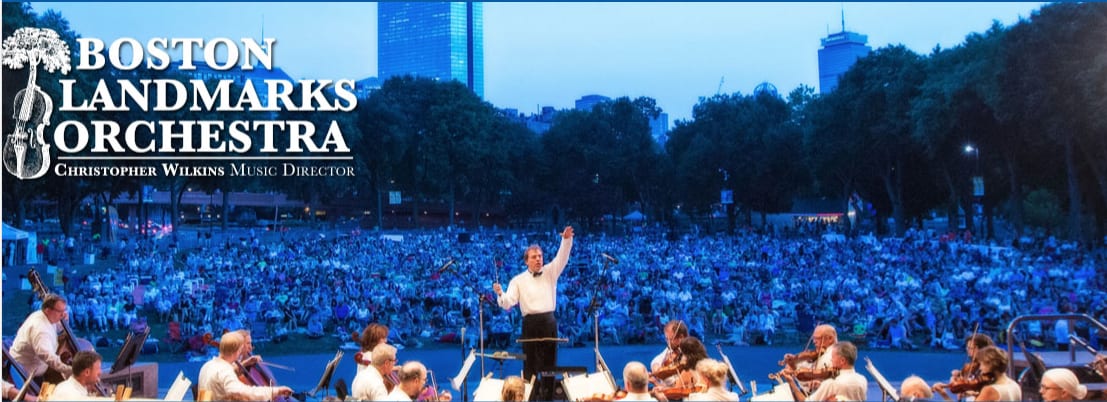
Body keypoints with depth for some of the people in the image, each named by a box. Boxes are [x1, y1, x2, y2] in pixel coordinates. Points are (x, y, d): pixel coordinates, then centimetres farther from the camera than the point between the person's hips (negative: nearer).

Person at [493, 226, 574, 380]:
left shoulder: (550, 272, 10)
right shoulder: (518, 280, 3)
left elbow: (562, 258, -4)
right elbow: (508, 304, -4)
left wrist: (567, 240, -20)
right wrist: (500, 294, -25)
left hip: (549, 322, 2)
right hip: (530, 323, -2)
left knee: (550, 361, 8)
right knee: (530, 363, 1)